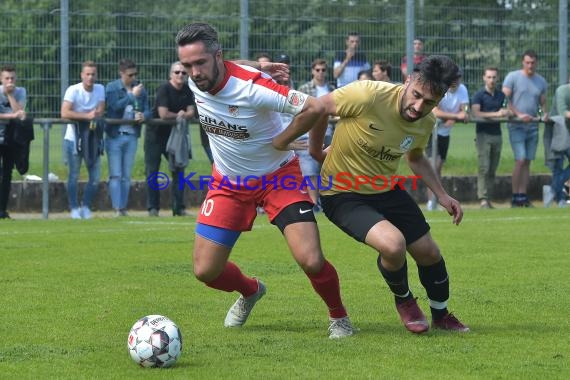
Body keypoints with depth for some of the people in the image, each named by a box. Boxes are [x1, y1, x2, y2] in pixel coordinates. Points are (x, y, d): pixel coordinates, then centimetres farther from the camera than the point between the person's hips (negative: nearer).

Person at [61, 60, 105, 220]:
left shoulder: (100, 89, 1)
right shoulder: (73, 90, -13)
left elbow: (100, 112, -3)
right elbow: (64, 113, -22)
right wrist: (87, 116, -23)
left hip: (93, 138, 4)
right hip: (73, 138, -4)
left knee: (95, 177, 2)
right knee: (74, 176, -1)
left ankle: (86, 207, 16)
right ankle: (74, 209, 7)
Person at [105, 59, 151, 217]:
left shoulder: (140, 89, 9)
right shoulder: (111, 88, -3)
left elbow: (147, 110, 8)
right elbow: (115, 106, -18)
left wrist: (143, 116, -15)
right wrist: (132, 95, -18)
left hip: (132, 137, 4)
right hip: (115, 136, -4)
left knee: (126, 176, 8)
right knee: (116, 175, -6)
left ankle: (123, 208, 12)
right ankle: (117, 209, -8)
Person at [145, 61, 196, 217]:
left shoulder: (187, 90, 1)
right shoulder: (164, 89, -17)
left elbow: (191, 112, -2)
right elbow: (163, 114, -24)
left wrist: (183, 115, -23)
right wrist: (179, 115, -10)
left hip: (173, 134, 6)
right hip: (155, 133, -6)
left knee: (178, 170, 3)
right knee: (152, 170, -5)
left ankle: (178, 207, 8)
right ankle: (153, 207, -2)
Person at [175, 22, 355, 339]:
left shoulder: (252, 87, -30)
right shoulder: (194, 83, -11)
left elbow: (314, 108, -32)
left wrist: (279, 142, -19)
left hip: (278, 178, -5)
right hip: (228, 183, 5)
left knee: (311, 261, -19)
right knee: (206, 271, 0)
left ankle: (338, 316, 11)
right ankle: (251, 291, 35)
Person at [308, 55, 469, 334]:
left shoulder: (426, 123, -7)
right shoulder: (369, 96, -30)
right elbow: (318, 107, -14)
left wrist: (442, 196, 7)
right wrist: (315, 150, 0)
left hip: (387, 190, 6)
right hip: (342, 193, -6)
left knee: (429, 253, 7)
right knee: (394, 244, -28)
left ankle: (441, 316, 37)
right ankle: (403, 301, 5)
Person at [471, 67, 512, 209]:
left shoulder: (501, 95, 15)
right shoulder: (479, 95, -2)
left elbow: (508, 112, 15)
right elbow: (475, 113, -15)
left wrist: (506, 113, -10)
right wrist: (495, 114, -16)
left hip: (497, 134, 5)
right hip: (483, 133, -5)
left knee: (493, 169, 5)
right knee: (484, 168, -12)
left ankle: (489, 199, 7)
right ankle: (483, 199, -15)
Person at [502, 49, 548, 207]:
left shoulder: (541, 81, 11)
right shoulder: (513, 77, -3)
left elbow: (543, 103, 17)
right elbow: (505, 99, -8)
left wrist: (545, 113, -6)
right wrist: (519, 114, -17)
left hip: (533, 126, 5)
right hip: (516, 126, -5)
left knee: (527, 162, 6)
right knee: (520, 160, -13)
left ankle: (523, 196, 9)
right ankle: (515, 197, -7)